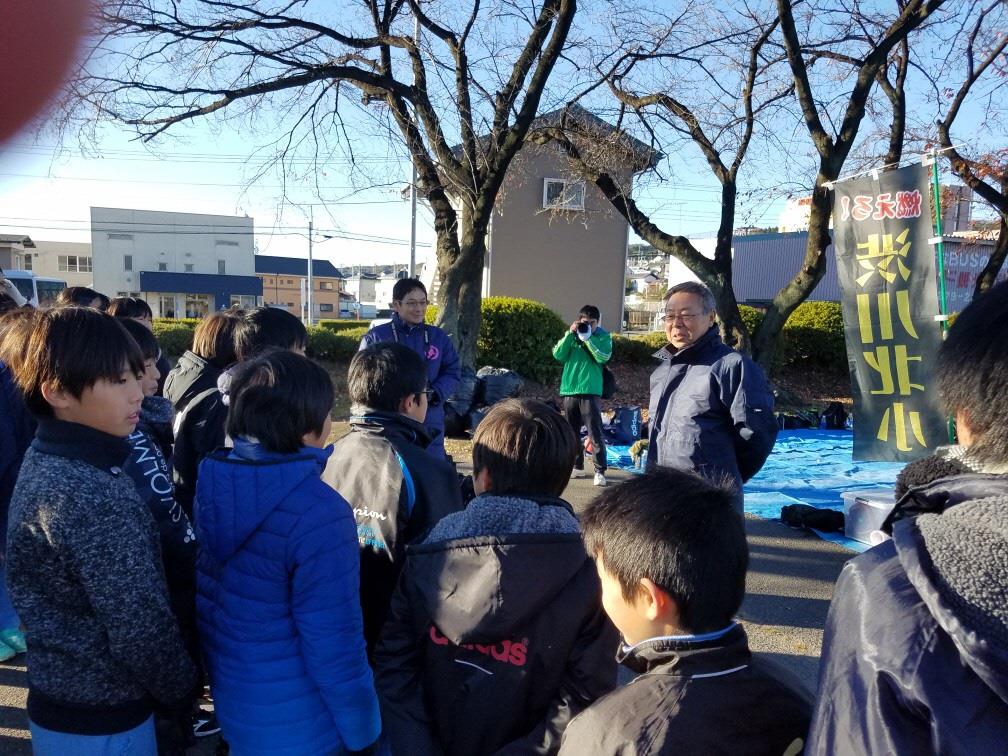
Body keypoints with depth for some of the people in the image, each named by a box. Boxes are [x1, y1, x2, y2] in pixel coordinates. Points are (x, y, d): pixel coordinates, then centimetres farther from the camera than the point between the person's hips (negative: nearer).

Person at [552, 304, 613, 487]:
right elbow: (558, 355, -1)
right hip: (569, 389, 4)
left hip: (590, 390, -4)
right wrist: (570, 333, -7)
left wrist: (587, 338, -14)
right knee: (571, 432, 12)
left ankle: (600, 471, -6)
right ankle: (577, 466, 23)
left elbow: (603, 357, -14)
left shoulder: (603, 336, 3)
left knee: (595, 433, -8)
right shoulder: (572, 335, 12)